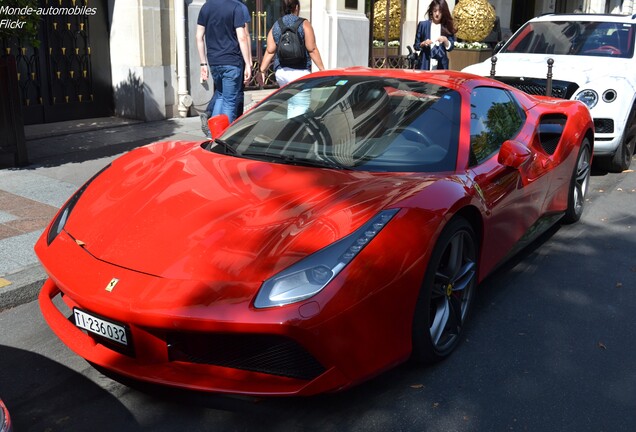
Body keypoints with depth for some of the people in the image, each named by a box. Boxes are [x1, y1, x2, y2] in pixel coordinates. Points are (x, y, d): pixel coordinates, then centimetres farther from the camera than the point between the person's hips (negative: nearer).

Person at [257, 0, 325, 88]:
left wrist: (262, 70, 7)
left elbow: (270, 51, 3)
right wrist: (322, 69, -2)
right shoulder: (304, 24, -2)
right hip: (300, 71, -5)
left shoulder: (275, 26, 9)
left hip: (280, 71, 5)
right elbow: (312, 50, -6)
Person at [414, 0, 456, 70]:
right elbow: (416, 45, 7)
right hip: (425, 64, -1)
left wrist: (445, 40, -12)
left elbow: (450, 47, 6)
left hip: (441, 64, 1)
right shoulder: (423, 25, 4)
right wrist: (423, 44, -13)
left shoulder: (447, 27, 6)